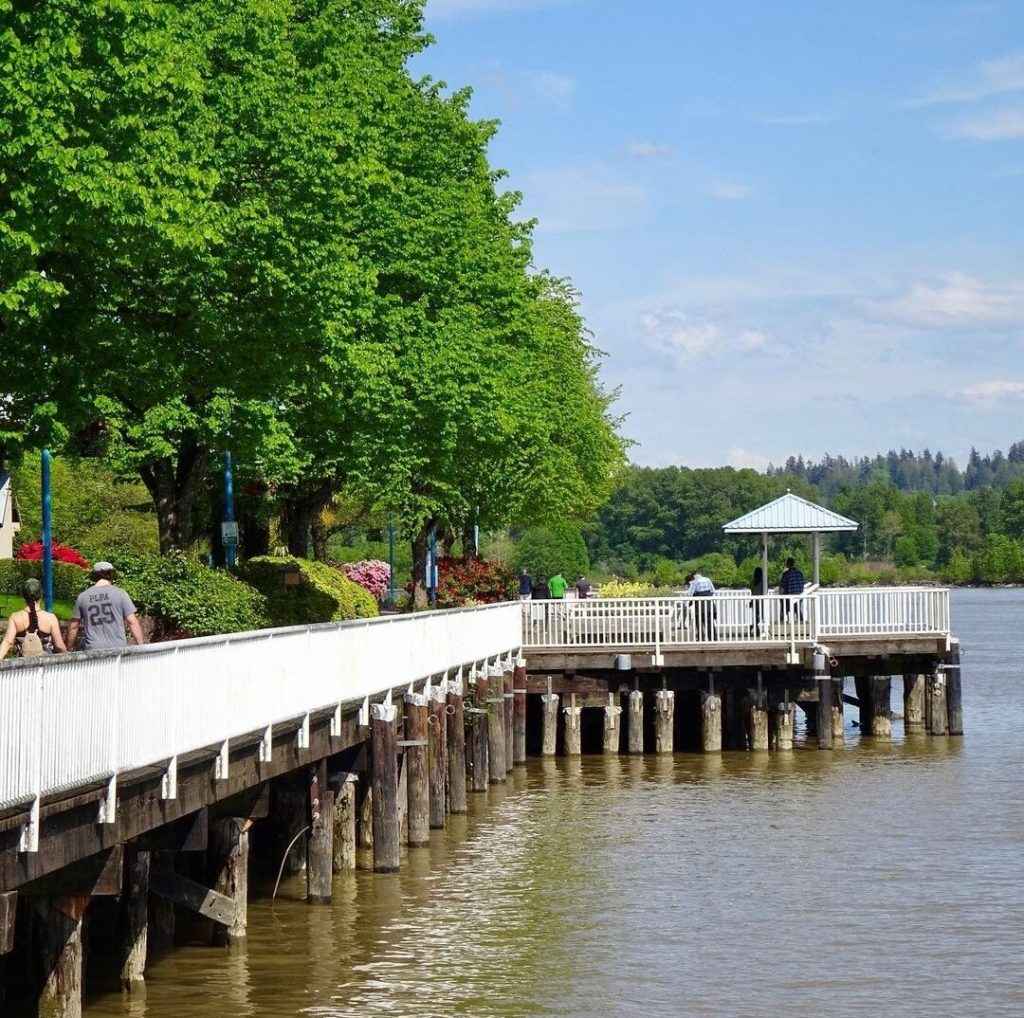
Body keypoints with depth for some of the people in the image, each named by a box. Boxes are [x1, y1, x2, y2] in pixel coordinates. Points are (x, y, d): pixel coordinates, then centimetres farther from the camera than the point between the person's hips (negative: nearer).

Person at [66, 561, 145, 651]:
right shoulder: (120, 593, 1)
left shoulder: (82, 597, 7)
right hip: (118, 647, -1)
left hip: (93, 650, 1)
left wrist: (69, 649, 24)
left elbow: (73, 627, 13)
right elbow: (132, 622, -3)